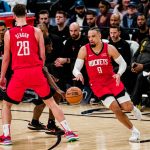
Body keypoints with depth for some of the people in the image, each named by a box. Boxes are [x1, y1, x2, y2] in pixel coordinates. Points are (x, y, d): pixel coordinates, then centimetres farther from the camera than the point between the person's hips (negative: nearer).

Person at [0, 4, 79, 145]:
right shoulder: (36, 31, 3)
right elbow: (42, 55, 5)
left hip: (19, 74, -1)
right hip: (36, 72, 1)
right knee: (51, 102, 14)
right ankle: (68, 132, 9)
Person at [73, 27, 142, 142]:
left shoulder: (110, 48, -11)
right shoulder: (84, 50, -10)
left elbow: (123, 63, -1)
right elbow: (76, 68, -9)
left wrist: (119, 74, -22)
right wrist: (78, 74, -33)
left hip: (112, 81, 1)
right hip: (98, 85, 0)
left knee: (127, 108, -4)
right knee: (116, 109, -13)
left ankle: (132, 107, 36)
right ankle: (134, 131, 2)